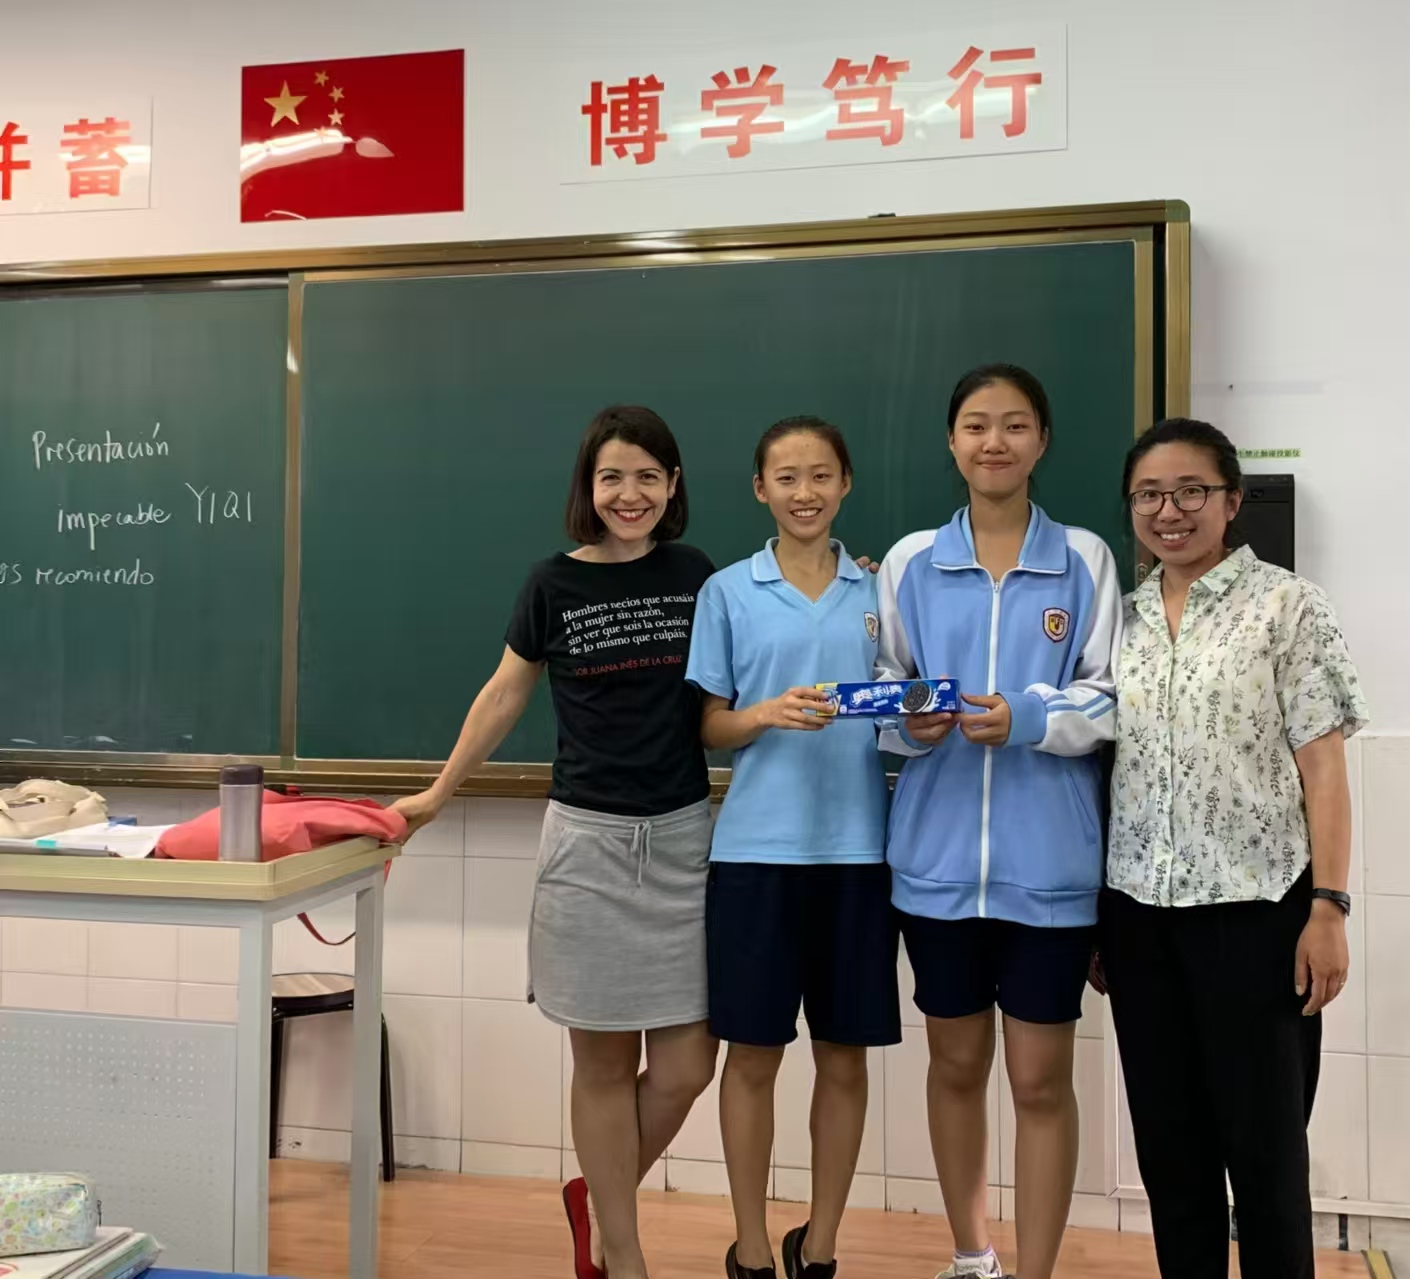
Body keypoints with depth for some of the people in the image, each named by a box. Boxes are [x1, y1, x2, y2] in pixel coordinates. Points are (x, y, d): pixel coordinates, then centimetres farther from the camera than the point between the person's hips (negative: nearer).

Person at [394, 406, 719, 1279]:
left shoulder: (697, 578, 3)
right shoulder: (554, 585, -1)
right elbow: (504, 698, 8)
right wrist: (438, 795, 12)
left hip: (684, 839, 2)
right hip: (589, 842, -2)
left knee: (686, 1067, 2)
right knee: (605, 1064, 5)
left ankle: (599, 1203, 29)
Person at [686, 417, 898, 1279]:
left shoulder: (879, 592, 7)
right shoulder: (729, 592, 2)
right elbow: (712, 729, 3)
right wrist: (769, 713, -17)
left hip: (858, 848, 2)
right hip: (759, 848, -2)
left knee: (845, 1055, 9)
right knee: (754, 1054, 6)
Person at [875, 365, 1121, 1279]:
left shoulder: (1085, 559, 1)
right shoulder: (911, 563, 5)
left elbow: (1113, 700, -1)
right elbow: (883, 689, 9)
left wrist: (1028, 718, -18)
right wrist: (909, 722, -12)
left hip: (1048, 861, -2)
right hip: (940, 856, 2)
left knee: (1042, 1079, 4)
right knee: (956, 1064, 15)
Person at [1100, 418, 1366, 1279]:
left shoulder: (1286, 606, -3)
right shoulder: (1120, 619, 9)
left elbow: (1323, 766, -7)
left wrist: (1329, 906, -13)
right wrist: (1087, 913, 10)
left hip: (1255, 907, -4)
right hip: (1140, 912, 4)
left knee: (1263, 1142, 4)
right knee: (1167, 1138, 12)